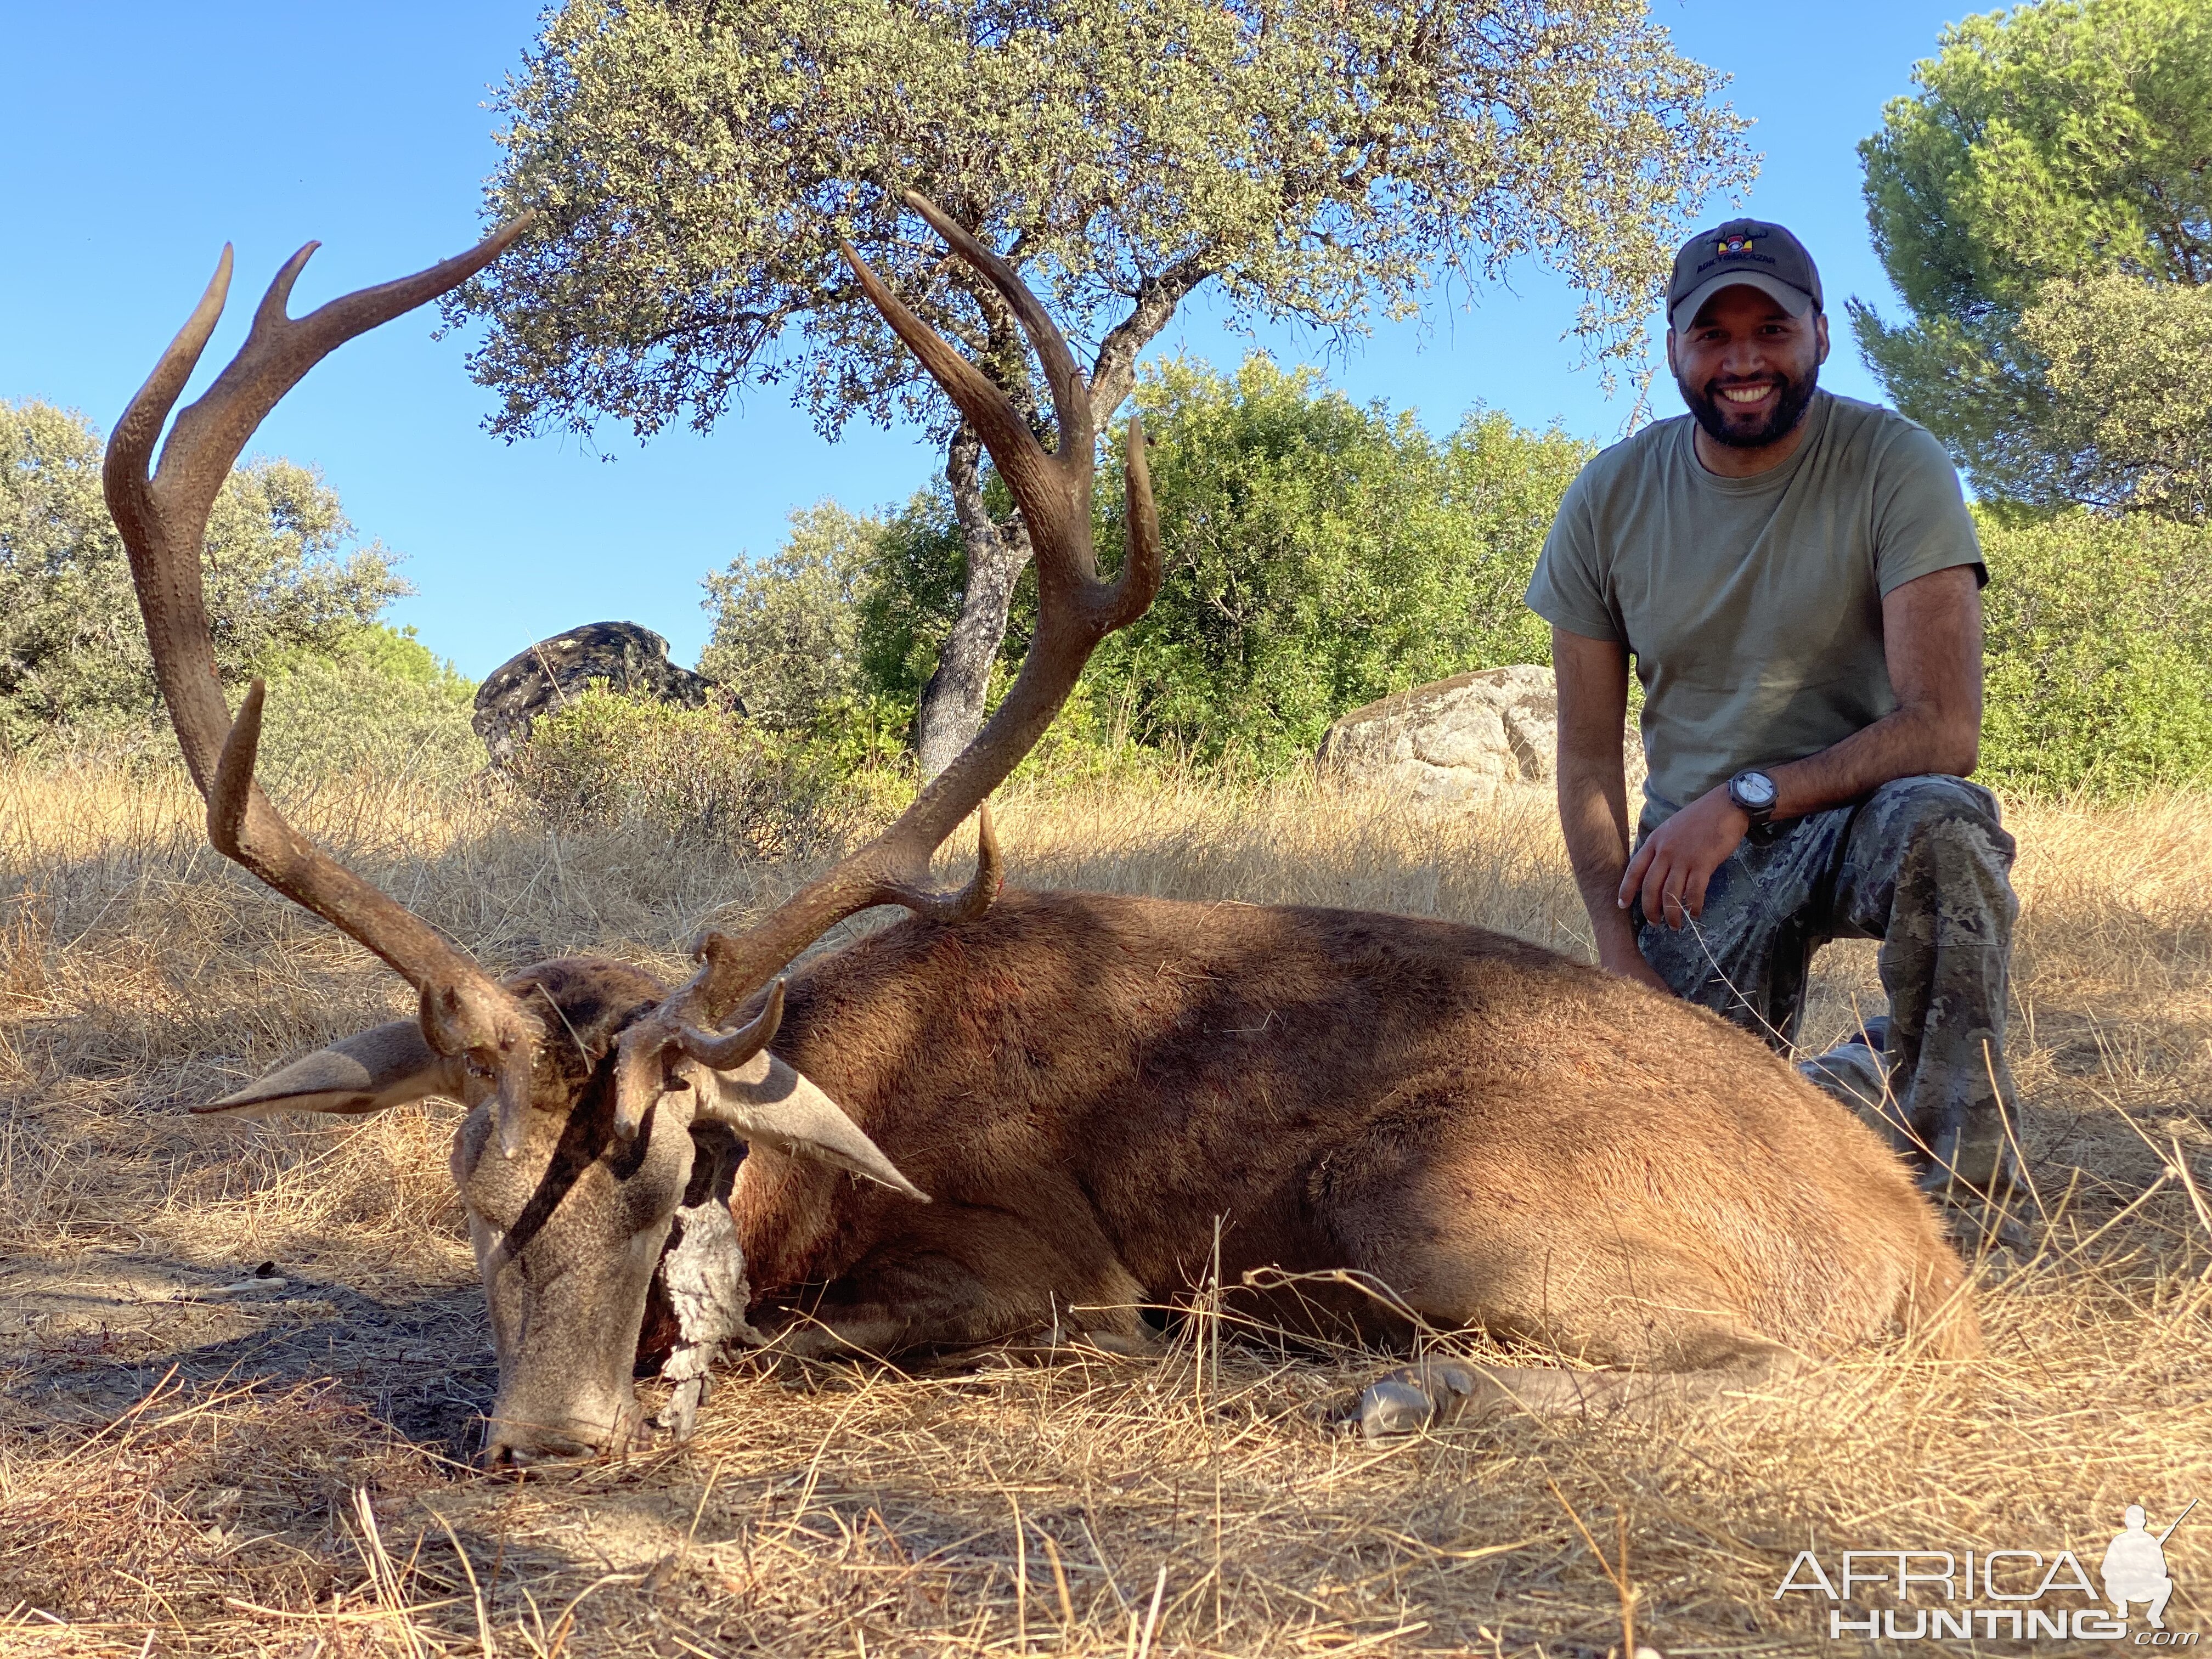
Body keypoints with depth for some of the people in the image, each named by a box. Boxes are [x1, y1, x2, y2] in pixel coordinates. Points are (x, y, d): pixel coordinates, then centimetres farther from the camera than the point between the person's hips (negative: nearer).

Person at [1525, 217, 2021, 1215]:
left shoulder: (1894, 466, -12)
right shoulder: (1608, 500, -3)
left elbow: (1944, 729, -21)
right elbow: (1588, 759, 1)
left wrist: (1745, 798, -30)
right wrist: (1620, 950, -10)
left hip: (1855, 817, -2)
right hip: (1692, 850, 2)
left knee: (1939, 821, -37)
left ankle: (1958, 1159, -15)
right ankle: (1829, 1088, 22)